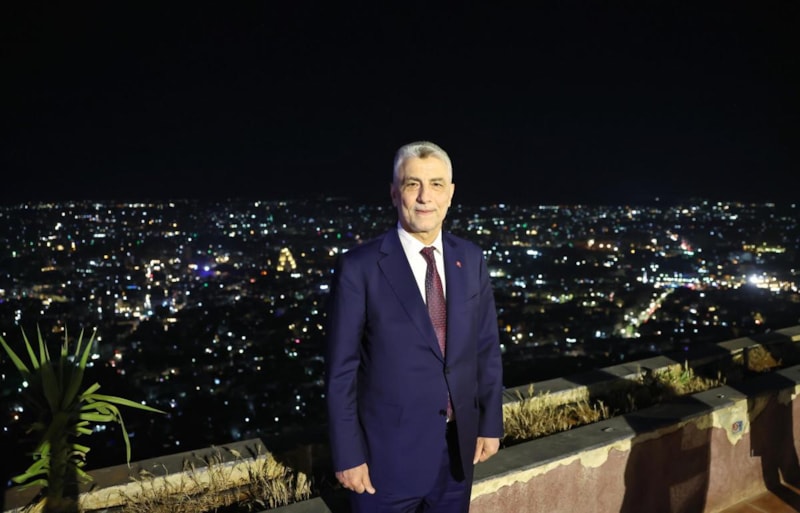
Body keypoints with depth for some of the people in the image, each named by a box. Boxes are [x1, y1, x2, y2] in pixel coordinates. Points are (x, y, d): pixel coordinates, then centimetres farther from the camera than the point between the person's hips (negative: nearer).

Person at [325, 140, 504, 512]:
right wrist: (348, 455, -10)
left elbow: (487, 349, 6)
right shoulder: (359, 267, -14)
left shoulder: (471, 259, 0)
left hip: (458, 450, 4)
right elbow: (340, 370, -11)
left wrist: (490, 423, 6)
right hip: (389, 455, -4)